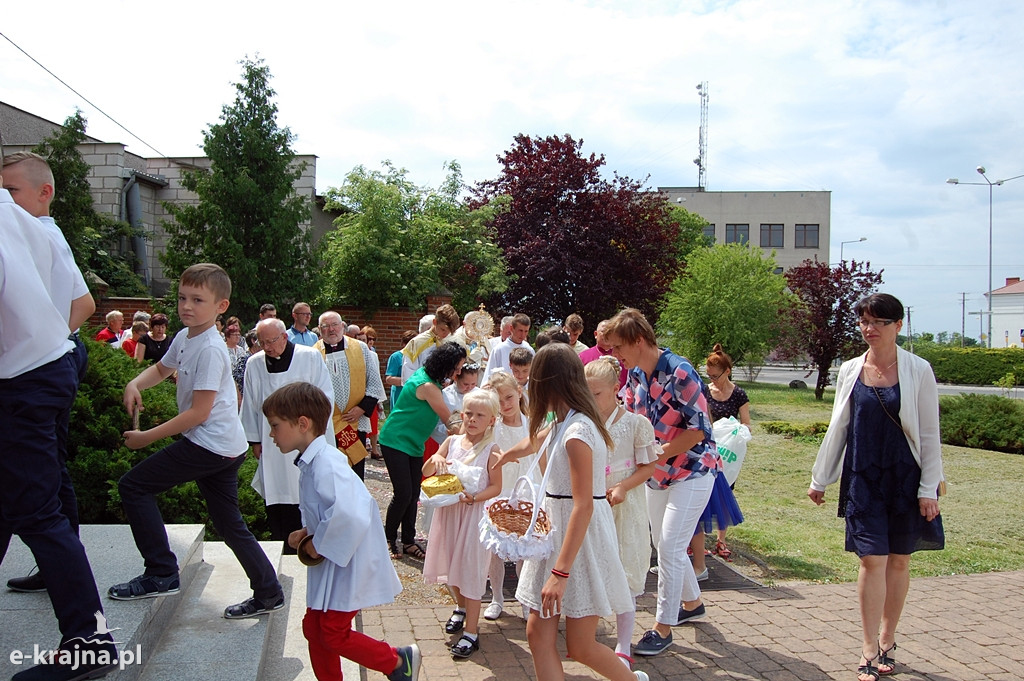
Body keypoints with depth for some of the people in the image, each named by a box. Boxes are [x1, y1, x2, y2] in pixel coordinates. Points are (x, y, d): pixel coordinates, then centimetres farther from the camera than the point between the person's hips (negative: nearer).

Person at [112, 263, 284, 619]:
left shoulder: (210, 349, -19)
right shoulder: (184, 337, 9)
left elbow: (199, 412, -21)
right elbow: (161, 368, 29)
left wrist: (147, 437, -15)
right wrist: (134, 384, 8)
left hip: (210, 444, -9)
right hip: (226, 447, 9)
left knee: (133, 485, -3)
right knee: (229, 524, 14)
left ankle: (161, 573, 0)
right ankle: (268, 593, 22)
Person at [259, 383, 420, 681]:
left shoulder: (326, 465, -27)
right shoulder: (313, 461, 5)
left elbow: (349, 516, -39)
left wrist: (318, 545, -24)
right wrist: (308, 533, 2)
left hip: (348, 565, -10)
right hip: (331, 563, 10)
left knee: (333, 634, 1)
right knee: (314, 628, 16)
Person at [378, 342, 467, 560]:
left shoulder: (426, 375, 3)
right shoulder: (427, 386, -24)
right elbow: (448, 419, -16)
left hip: (414, 444, 9)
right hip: (395, 441, -9)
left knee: (413, 494, 7)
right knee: (403, 494, -8)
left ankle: (408, 541, 15)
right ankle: (389, 538, 11)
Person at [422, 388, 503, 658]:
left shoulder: (491, 450, -10)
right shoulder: (452, 442, 2)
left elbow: (496, 487, -9)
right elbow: (426, 472, 4)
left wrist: (473, 497, -25)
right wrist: (435, 458, -17)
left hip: (475, 513, -5)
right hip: (448, 510, 5)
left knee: (471, 568, -1)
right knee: (450, 564, 19)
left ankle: (471, 631, 6)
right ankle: (461, 607, 45)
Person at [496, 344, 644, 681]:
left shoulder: (577, 431, -21)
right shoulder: (561, 423, 8)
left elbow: (583, 505, -25)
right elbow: (534, 443, 32)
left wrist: (560, 572, -27)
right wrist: (505, 455, 51)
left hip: (582, 536, -9)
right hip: (557, 530, 9)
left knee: (580, 647, 3)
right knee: (538, 635, 4)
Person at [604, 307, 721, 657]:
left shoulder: (679, 372, -24)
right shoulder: (635, 376, -1)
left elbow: (699, 429, -22)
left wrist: (656, 454, -23)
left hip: (691, 471, -8)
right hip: (657, 473, 8)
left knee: (669, 547, -7)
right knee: (665, 545, 16)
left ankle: (663, 627, 5)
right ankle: (692, 603, 39)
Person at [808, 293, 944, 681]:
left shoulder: (918, 371, -4)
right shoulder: (850, 371, 3)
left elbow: (929, 434, -3)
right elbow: (837, 428, 10)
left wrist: (929, 488, -7)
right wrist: (819, 479, 11)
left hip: (905, 478, -1)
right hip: (862, 478, 1)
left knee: (898, 560, 9)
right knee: (872, 560, -4)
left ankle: (887, 641, 25)